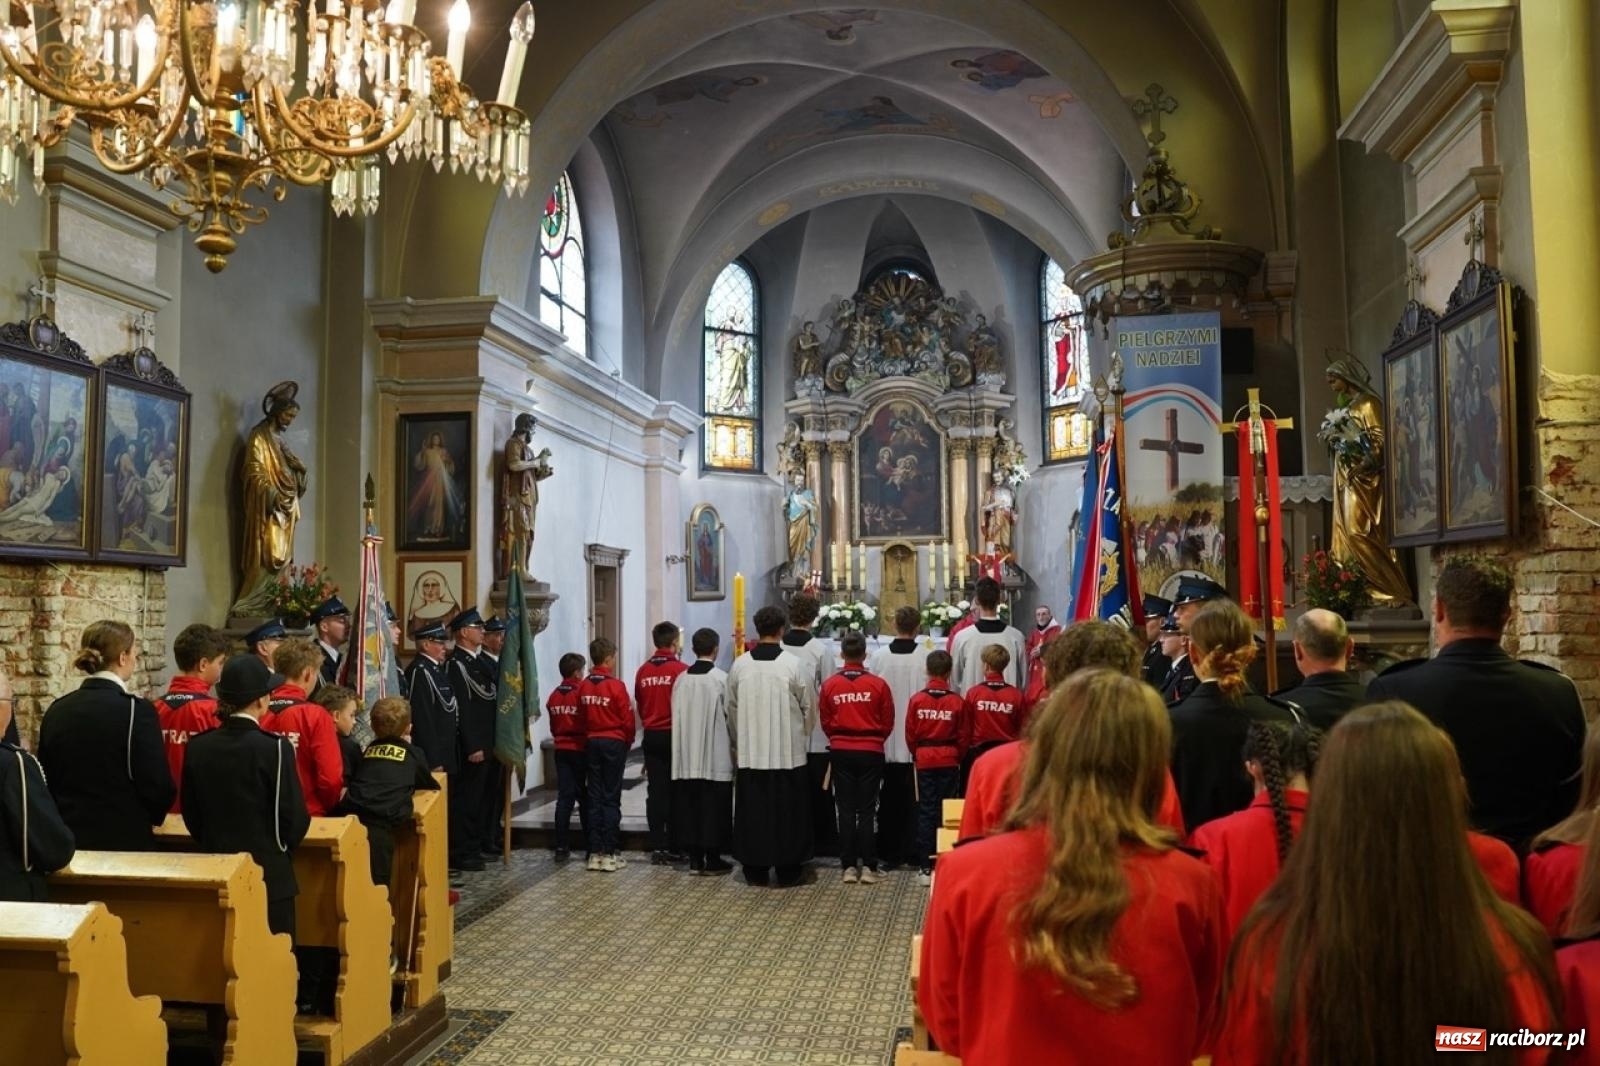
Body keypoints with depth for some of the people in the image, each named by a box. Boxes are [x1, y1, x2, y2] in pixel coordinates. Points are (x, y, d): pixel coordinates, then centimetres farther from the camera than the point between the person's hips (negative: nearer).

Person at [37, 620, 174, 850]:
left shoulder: (56, 710, 3)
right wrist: (152, 817, 6)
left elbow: (45, 780, 11)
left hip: (68, 838, 6)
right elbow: (159, 786, -14)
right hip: (124, 839, -6)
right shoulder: (137, 710, -14)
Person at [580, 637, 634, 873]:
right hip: (614, 743, -5)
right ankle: (610, 853, 1)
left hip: (592, 742, 5)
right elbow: (627, 719, -11)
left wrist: (590, 736, 15)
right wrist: (628, 741, 6)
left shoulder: (584, 686, 1)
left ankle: (595, 852, 12)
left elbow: (582, 717, 4)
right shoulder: (615, 686, -14)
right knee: (611, 799, 0)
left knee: (595, 798, 9)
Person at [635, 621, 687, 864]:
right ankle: (673, 846, 7)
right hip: (675, 736, -4)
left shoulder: (643, 671, 1)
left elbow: (639, 705, 9)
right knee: (675, 792, 4)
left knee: (655, 791, 8)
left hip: (651, 736, 4)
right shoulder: (682, 669, -13)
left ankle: (657, 846, 9)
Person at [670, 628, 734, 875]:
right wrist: (736, 744, 10)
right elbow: (731, 716, -5)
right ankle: (713, 859, 6)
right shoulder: (721, 678, -10)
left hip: (686, 755, 4)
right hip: (716, 755, -4)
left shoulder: (681, 679, 2)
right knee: (714, 806, 3)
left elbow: (676, 716, 6)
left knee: (690, 804, 9)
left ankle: (695, 859, 13)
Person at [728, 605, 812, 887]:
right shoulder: (795, 664, -11)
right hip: (788, 752, -2)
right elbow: (808, 708, -3)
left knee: (752, 809, 10)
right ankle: (788, 870, 13)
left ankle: (755, 869, 16)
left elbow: (732, 708, 8)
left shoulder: (740, 665, -2)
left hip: (749, 752, 3)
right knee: (787, 811, 7)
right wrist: (802, 736, 17)